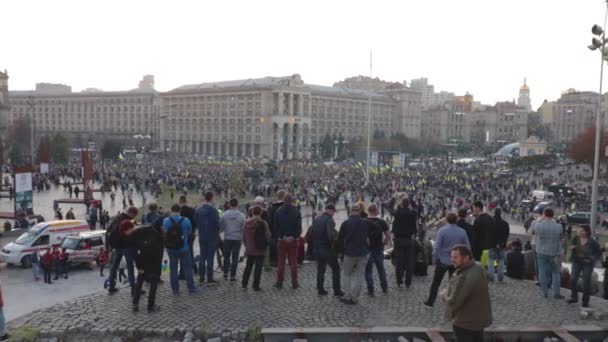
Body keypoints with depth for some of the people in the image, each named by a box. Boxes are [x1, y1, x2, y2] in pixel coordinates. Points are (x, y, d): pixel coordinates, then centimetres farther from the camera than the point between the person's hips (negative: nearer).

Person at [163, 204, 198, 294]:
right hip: (183, 248, -1)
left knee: (173, 269, 9)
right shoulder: (185, 220, -8)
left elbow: (164, 232, -2)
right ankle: (191, 288, 11)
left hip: (171, 249, 1)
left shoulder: (166, 221, -8)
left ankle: (175, 289, 13)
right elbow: (189, 232, 3)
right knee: (187, 268, 8)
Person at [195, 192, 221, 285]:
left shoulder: (198, 209, 1)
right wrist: (217, 232, 1)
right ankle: (210, 279, 3)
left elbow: (195, 221, 5)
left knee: (202, 257, 13)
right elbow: (217, 224, -18)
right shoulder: (213, 210, -16)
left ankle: (201, 278, 17)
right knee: (210, 257, 0)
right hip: (212, 236, -5)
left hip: (202, 236, 5)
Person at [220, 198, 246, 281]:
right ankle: (232, 276, 5)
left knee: (226, 256, 18)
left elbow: (220, 227, 0)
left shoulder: (224, 214, -6)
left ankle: (225, 273, 25)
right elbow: (244, 228, -5)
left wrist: (222, 231, 22)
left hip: (227, 238, 2)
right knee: (235, 258, 5)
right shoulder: (241, 215, -10)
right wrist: (242, 236, 13)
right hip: (237, 239, -2)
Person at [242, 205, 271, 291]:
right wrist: (265, 244, 6)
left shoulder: (247, 222, -2)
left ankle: (244, 284, 25)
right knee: (258, 267, 4)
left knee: (248, 266, 19)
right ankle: (256, 286, 6)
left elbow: (244, 236, 5)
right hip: (260, 250, -4)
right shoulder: (263, 223, -16)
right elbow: (268, 236, -14)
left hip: (249, 249, 4)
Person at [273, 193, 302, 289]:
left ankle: (279, 282, 9)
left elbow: (275, 227, -4)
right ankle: (294, 283, 11)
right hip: (293, 240, 0)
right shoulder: (297, 211, -3)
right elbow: (299, 226, -6)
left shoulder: (278, 212, -3)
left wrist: (282, 237, 2)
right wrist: (294, 237, 0)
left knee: (281, 262, 7)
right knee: (293, 262, 8)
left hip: (281, 240, 0)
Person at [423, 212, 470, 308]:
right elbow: (468, 247, 0)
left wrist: (435, 259, -2)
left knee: (436, 282, 7)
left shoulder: (442, 231, -14)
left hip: (443, 261, -2)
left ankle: (430, 302, 12)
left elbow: (437, 247, -14)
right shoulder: (462, 231, -5)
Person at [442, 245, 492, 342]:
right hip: (479, 318, 9)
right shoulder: (478, 268, -2)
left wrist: (444, 295, -9)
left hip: (465, 322, -9)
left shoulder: (464, 277, -34)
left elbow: (453, 302, -29)